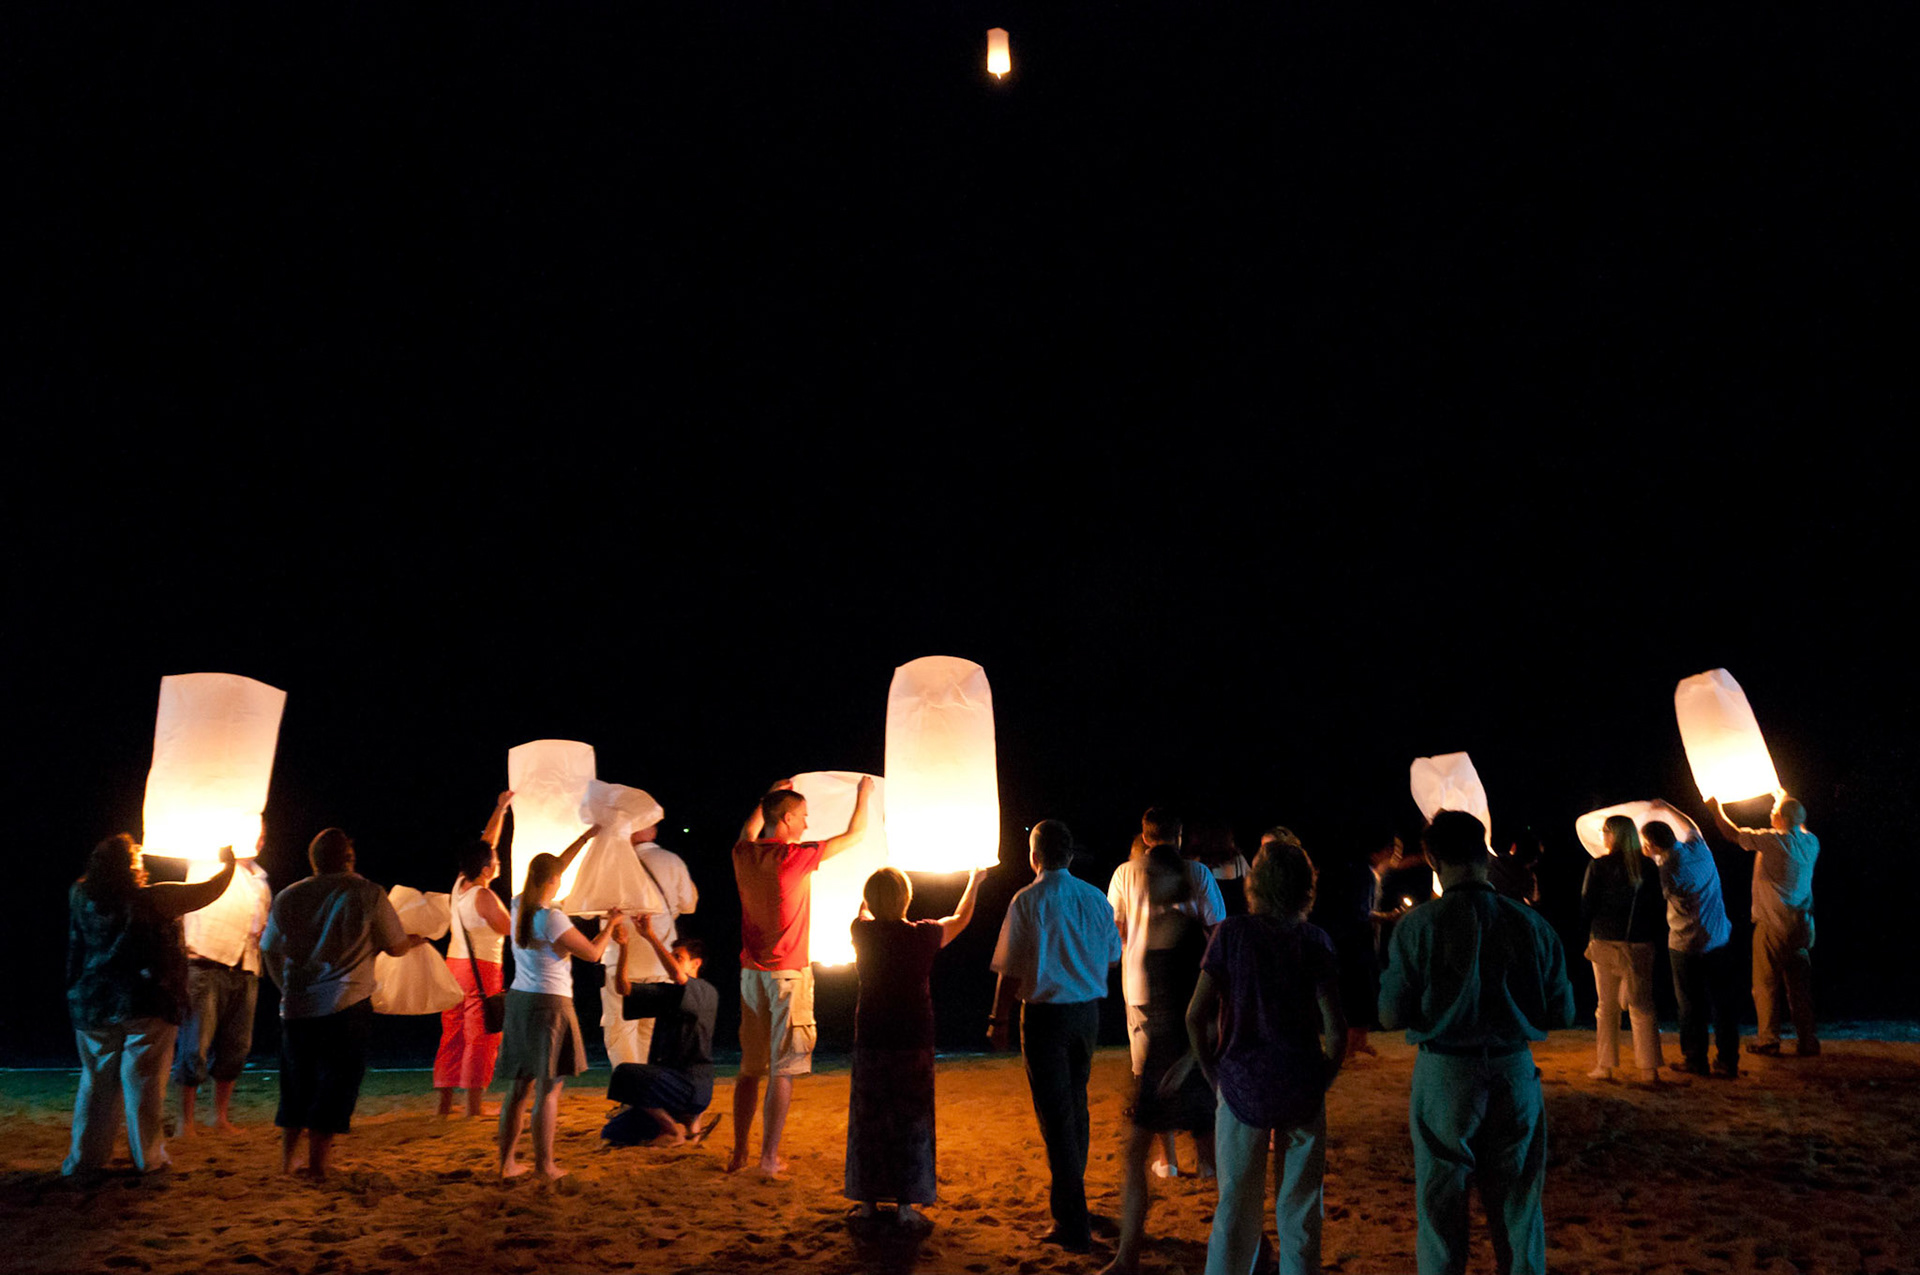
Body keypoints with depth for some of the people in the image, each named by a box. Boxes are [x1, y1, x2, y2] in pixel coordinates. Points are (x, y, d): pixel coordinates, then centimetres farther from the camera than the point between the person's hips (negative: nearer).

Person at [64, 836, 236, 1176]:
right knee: (143, 1080, 3)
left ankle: (85, 1158, 20)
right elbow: (209, 891, -9)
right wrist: (228, 863, 8)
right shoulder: (153, 900, -16)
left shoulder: (81, 898, -2)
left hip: (93, 1005, 4)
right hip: (146, 1006, -4)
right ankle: (148, 1157, 10)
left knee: (97, 1080, 14)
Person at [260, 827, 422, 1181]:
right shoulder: (368, 894, -6)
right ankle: (317, 1164, 5)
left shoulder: (287, 897, 6)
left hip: (296, 1007, 4)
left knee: (297, 1084, 18)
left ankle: (288, 1158, 25)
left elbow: (270, 951, 15)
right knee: (336, 1085, 4)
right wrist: (415, 940, 22)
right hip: (346, 1006, -4)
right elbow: (396, 946, 0)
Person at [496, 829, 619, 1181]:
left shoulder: (519, 907, 4)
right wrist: (610, 924, 6)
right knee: (548, 1089, 0)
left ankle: (507, 1162, 17)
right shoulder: (552, 918, -18)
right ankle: (545, 1165, 6)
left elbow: (550, 870, 18)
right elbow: (592, 953, -12)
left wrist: (585, 838, 25)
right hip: (550, 1005, -7)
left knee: (520, 1086, 13)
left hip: (519, 1000, 8)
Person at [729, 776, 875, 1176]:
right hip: (789, 974, -6)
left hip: (752, 973, 6)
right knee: (782, 1069, 0)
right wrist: (864, 794, 14)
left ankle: (739, 1153, 18)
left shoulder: (744, 855, 2)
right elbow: (854, 835, -2)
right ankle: (770, 1158, 2)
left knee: (750, 1067, 13)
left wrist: (770, 796, 39)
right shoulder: (796, 856, -14)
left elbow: (749, 829, 29)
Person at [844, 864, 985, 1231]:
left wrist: (874, 890, 38)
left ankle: (868, 1200, 18)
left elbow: (863, 911, 21)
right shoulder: (923, 935, -9)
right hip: (913, 1042, -2)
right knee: (911, 1122, 5)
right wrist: (973, 883, 27)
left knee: (869, 1119, 11)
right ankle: (906, 1204, 7)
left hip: (870, 1041, 2)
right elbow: (960, 919, 10)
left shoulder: (862, 932, -5)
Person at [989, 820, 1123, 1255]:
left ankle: (1074, 1225, 1)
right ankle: (1070, 1197, 36)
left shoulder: (1027, 901, -13)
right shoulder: (1096, 898, 1)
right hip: (1087, 1010, 5)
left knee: (1055, 1113, 0)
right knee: (1076, 1103, 20)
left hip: (1046, 1013, -5)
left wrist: (999, 1020, -2)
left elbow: (1011, 969, -12)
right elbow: (1111, 956, 13)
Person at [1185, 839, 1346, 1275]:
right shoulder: (1316, 941, -5)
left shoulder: (1232, 933, -6)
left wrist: (1215, 1073, 3)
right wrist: (1321, 1081, 6)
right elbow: (1335, 1030, -8)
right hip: (1302, 1091, 1)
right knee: (1299, 1210, 13)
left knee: (1236, 1207, 11)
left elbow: (1196, 1016, -8)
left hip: (1242, 1088, 0)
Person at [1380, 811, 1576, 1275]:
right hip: (1515, 1074, 2)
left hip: (1445, 1077, -2)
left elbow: (1392, 1017, -11)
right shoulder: (1531, 924, -5)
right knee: (1519, 1206, 17)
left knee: (1441, 1208, 11)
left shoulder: (1417, 927, -13)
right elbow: (1562, 1014, 3)